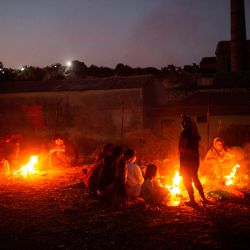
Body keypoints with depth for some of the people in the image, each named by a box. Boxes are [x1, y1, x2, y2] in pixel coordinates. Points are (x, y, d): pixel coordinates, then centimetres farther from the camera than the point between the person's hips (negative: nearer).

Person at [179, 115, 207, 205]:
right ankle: (203, 197, 23)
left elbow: (183, 148, -21)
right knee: (195, 179, 21)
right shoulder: (194, 133, 6)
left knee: (187, 180, 4)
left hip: (187, 159, -8)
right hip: (195, 158, 8)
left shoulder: (185, 132, -18)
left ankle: (192, 200, 7)